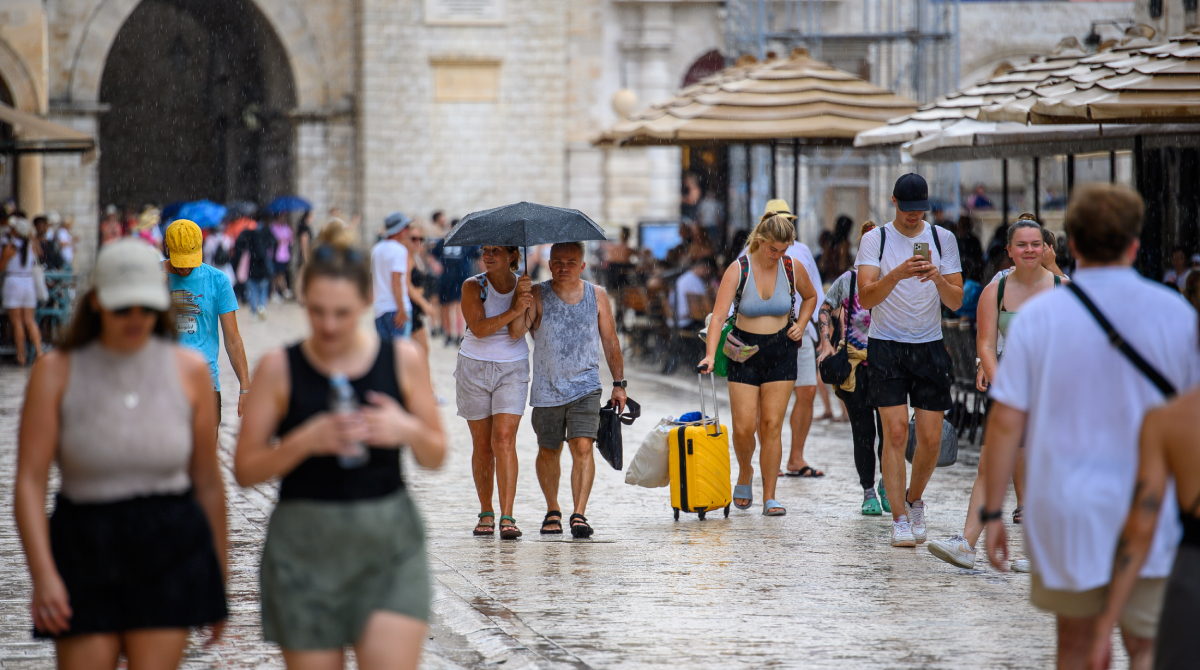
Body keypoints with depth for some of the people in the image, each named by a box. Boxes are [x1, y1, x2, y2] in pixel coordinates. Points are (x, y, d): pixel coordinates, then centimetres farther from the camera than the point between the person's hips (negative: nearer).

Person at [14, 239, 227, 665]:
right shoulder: (57, 371, -1)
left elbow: (208, 482, 8)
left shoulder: (189, 370, 2)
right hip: (84, 546, 0)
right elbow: (30, 479, -8)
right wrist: (43, 574, -20)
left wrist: (218, 578, 12)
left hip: (171, 550, 0)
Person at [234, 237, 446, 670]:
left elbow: (435, 458, 10)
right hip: (306, 552, -1)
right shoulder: (279, 369, -3)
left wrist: (410, 431, -12)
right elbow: (245, 469, -3)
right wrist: (307, 440, -19)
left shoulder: (403, 360, 2)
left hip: (390, 549, 1)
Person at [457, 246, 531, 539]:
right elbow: (479, 328, -19)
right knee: (482, 444, 4)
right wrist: (514, 311, -27)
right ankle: (486, 514, 17)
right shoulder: (473, 287, -6)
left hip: (512, 371, 0)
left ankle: (507, 518, -15)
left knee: (504, 440, -13)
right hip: (474, 370, 0)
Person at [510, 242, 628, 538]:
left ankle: (579, 515, -16)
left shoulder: (596, 296, 3)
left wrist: (619, 383, 9)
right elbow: (516, 333, -16)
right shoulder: (538, 295, -4)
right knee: (548, 452, 11)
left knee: (583, 446, -16)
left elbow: (610, 341, 11)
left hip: (585, 387, 0)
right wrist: (521, 303, -33)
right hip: (546, 389, 0)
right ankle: (553, 511, 31)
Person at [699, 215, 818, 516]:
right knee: (743, 428, -5)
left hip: (781, 352, 1)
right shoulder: (738, 270, -12)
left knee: (771, 425, -3)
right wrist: (710, 354, -33)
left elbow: (810, 296, 18)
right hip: (744, 351, -1)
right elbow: (719, 315, -20)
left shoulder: (792, 268, -4)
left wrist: (800, 325, 1)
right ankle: (744, 473, 27)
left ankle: (769, 498, 2)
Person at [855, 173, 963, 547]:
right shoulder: (875, 239, 0)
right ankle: (900, 519, -6)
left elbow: (956, 302, 3)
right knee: (895, 432, -11)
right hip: (886, 346, -2)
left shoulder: (942, 239, 6)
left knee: (931, 438, 0)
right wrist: (897, 274, -29)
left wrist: (939, 279, -18)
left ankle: (915, 501, 26)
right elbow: (865, 297, -12)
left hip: (929, 347, 2)